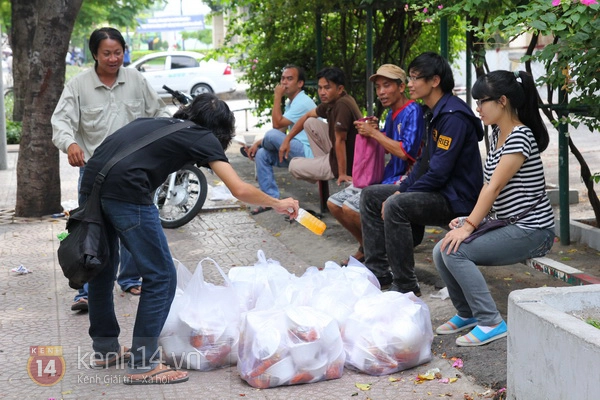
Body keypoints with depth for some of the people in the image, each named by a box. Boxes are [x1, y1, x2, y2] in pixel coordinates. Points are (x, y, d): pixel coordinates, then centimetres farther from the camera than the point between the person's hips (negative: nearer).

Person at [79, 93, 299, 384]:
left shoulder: (155, 123, 29)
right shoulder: (201, 137, 10)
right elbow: (240, 190, 3)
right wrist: (278, 204, 18)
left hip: (91, 185, 8)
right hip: (126, 193, -8)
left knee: (102, 270, 23)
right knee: (161, 277, 3)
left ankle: (104, 349, 37)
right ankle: (142, 365, 4)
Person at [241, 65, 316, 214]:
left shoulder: (302, 102, -15)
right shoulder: (291, 102, 17)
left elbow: (277, 124, -18)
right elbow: (281, 130, 15)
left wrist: (277, 97, -14)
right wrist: (258, 143, 3)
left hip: (308, 153, -10)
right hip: (297, 150, 10)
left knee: (272, 135, -26)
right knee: (262, 154, -4)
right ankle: (272, 199, -6)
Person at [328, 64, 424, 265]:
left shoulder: (412, 111, -14)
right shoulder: (391, 113, 14)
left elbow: (405, 152, -24)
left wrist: (374, 133, -14)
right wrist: (372, 130, 2)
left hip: (403, 179, -10)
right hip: (385, 175, 10)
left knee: (351, 207, -25)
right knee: (334, 203, 4)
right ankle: (365, 248, 17)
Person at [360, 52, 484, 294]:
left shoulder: (453, 116, -20)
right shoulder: (435, 114, 13)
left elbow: (439, 172, -24)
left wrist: (399, 196, -17)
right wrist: (401, 190, 4)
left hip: (456, 199, -11)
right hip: (438, 191, 11)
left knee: (396, 206, -32)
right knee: (370, 195, 9)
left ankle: (405, 286, -22)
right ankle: (377, 272, 9)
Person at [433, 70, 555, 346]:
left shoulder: (520, 137, -18)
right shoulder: (497, 134, 11)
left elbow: (495, 186, -23)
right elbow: (488, 185, 11)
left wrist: (470, 226, -25)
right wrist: (469, 219, 0)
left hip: (532, 230, -9)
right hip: (508, 226, 9)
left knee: (456, 251, -23)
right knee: (441, 251, -3)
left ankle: (491, 323, -15)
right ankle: (467, 313, 16)